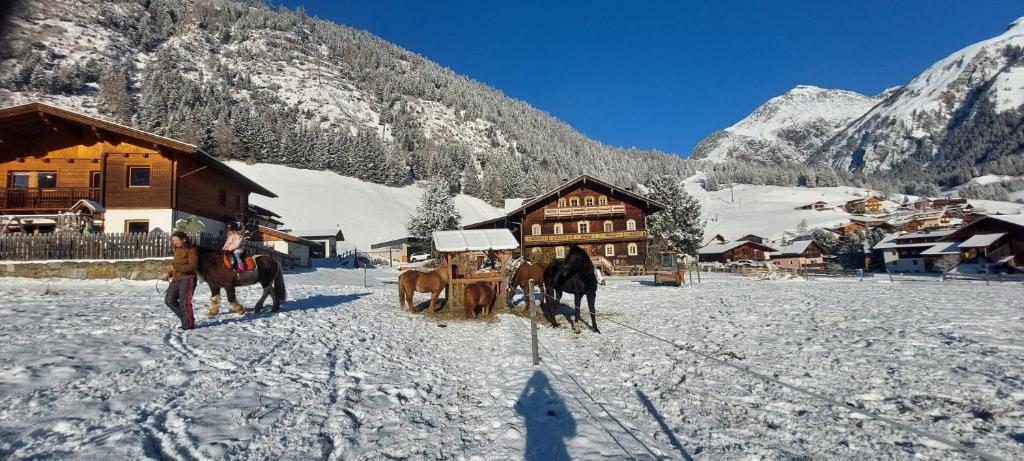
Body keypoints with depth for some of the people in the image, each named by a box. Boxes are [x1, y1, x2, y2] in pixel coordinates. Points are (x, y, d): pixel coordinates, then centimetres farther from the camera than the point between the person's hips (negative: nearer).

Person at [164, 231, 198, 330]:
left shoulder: (191, 250, -11)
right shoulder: (177, 250, 14)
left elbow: (193, 266, -20)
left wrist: (177, 268, -26)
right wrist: (169, 275, 11)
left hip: (187, 279, -9)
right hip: (176, 279, 9)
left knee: (184, 302, -5)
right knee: (169, 300, 7)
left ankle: (189, 324, 8)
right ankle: (184, 317, 20)